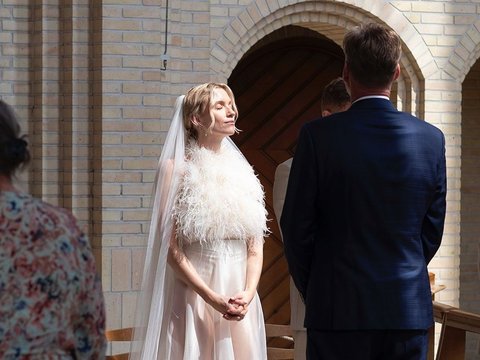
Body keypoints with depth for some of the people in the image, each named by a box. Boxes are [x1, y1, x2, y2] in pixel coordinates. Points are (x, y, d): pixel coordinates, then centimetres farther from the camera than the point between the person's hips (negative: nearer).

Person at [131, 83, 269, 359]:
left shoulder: (242, 170, 11)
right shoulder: (177, 168, -2)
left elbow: (255, 246, 8)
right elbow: (170, 247, -7)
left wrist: (248, 293, -9)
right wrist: (212, 298, -15)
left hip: (240, 297, 4)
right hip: (193, 293, -4)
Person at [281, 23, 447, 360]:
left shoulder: (318, 136, -7)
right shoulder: (431, 139, 1)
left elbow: (296, 227, -3)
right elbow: (432, 230, 7)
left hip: (340, 309, -2)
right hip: (409, 309, 3)